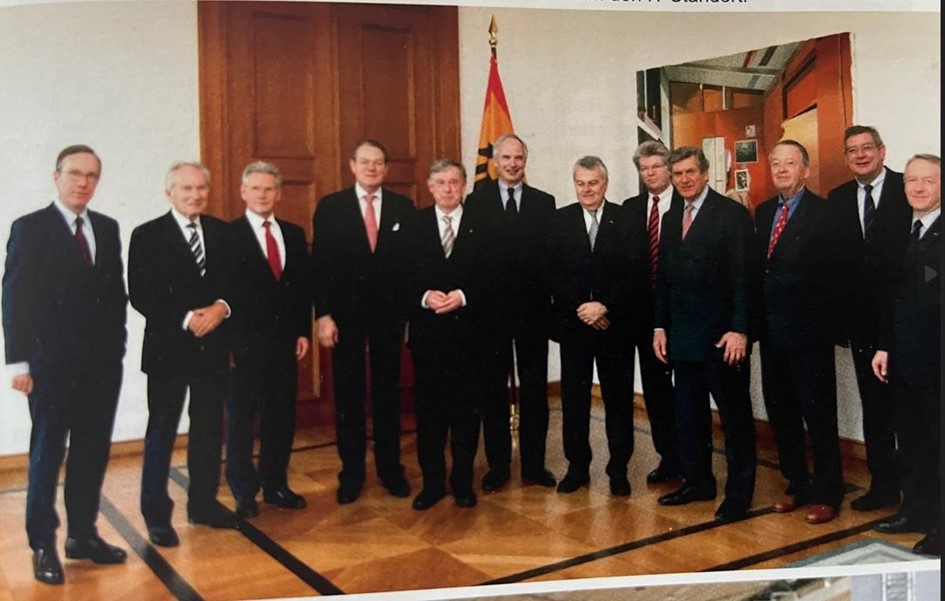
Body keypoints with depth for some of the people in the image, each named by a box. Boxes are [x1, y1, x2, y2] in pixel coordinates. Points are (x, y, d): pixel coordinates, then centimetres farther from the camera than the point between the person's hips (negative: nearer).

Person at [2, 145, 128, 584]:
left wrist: (117, 344, 5)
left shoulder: (108, 228, 10)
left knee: (93, 452, 11)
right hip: (52, 363, -4)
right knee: (46, 453, 6)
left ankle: (83, 535, 25)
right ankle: (43, 546, 18)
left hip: (102, 362, 5)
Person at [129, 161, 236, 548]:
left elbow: (235, 281, 9)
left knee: (209, 428, 12)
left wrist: (221, 307, -11)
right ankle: (156, 514, 15)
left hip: (213, 345, 4)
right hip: (168, 347, -4)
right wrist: (186, 319, -18)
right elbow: (140, 296, -10)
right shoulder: (148, 235, -5)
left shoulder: (221, 231, 8)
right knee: (161, 432, 3)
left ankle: (203, 503, 27)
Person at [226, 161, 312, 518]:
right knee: (241, 420, 6)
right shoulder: (227, 235, -4)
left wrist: (303, 331, 5)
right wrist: (226, 342, -12)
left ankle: (276, 485, 23)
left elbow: (303, 286, 12)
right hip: (244, 344, -4)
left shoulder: (294, 234, 11)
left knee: (281, 418, 10)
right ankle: (244, 493, 17)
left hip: (285, 341, 5)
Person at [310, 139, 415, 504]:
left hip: (390, 314, 1)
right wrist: (323, 315, -9)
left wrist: (410, 311, -1)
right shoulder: (330, 208, 0)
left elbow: (412, 261, 4)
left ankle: (390, 468, 22)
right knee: (348, 395, 6)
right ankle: (351, 473, 18)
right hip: (345, 314, -1)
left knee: (387, 393, 10)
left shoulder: (403, 208, 4)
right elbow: (320, 266, -3)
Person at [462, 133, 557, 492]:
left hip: (533, 307, 1)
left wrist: (550, 297, -5)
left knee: (535, 388, 8)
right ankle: (498, 465, 17)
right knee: (494, 389, 7)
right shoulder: (476, 201, 2)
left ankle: (534, 463, 19)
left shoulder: (544, 203, 7)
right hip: (491, 307, -1)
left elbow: (551, 254, 4)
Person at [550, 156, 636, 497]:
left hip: (615, 322, -1)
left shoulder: (625, 219, -1)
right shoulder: (560, 220, 4)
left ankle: (619, 469, 17)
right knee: (573, 397, 7)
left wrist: (605, 307, -14)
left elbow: (632, 273, -5)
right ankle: (577, 467, 19)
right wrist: (580, 310, -10)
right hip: (572, 322, 1)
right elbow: (554, 274, -1)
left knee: (618, 398, 6)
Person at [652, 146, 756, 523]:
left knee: (735, 415, 3)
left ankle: (739, 493, 12)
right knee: (688, 414, 13)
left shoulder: (732, 214, -6)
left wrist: (739, 330, -17)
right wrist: (660, 326, 10)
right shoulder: (671, 219, 13)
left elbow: (743, 276, -12)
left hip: (722, 336, -6)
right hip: (682, 335, 7)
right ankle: (697, 481, 26)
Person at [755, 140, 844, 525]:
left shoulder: (823, 212, -9)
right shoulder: (763, 212, 12)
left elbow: (829, 272, -14)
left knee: (818, 411, 3)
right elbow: (759, 265, 11)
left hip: (808, 329, -7)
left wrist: (822, 321, -17)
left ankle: (827, 492, 17)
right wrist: (757, 318, 4)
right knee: (779, 408, 13)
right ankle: (796, 483, 28)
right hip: (772, 327, 7)